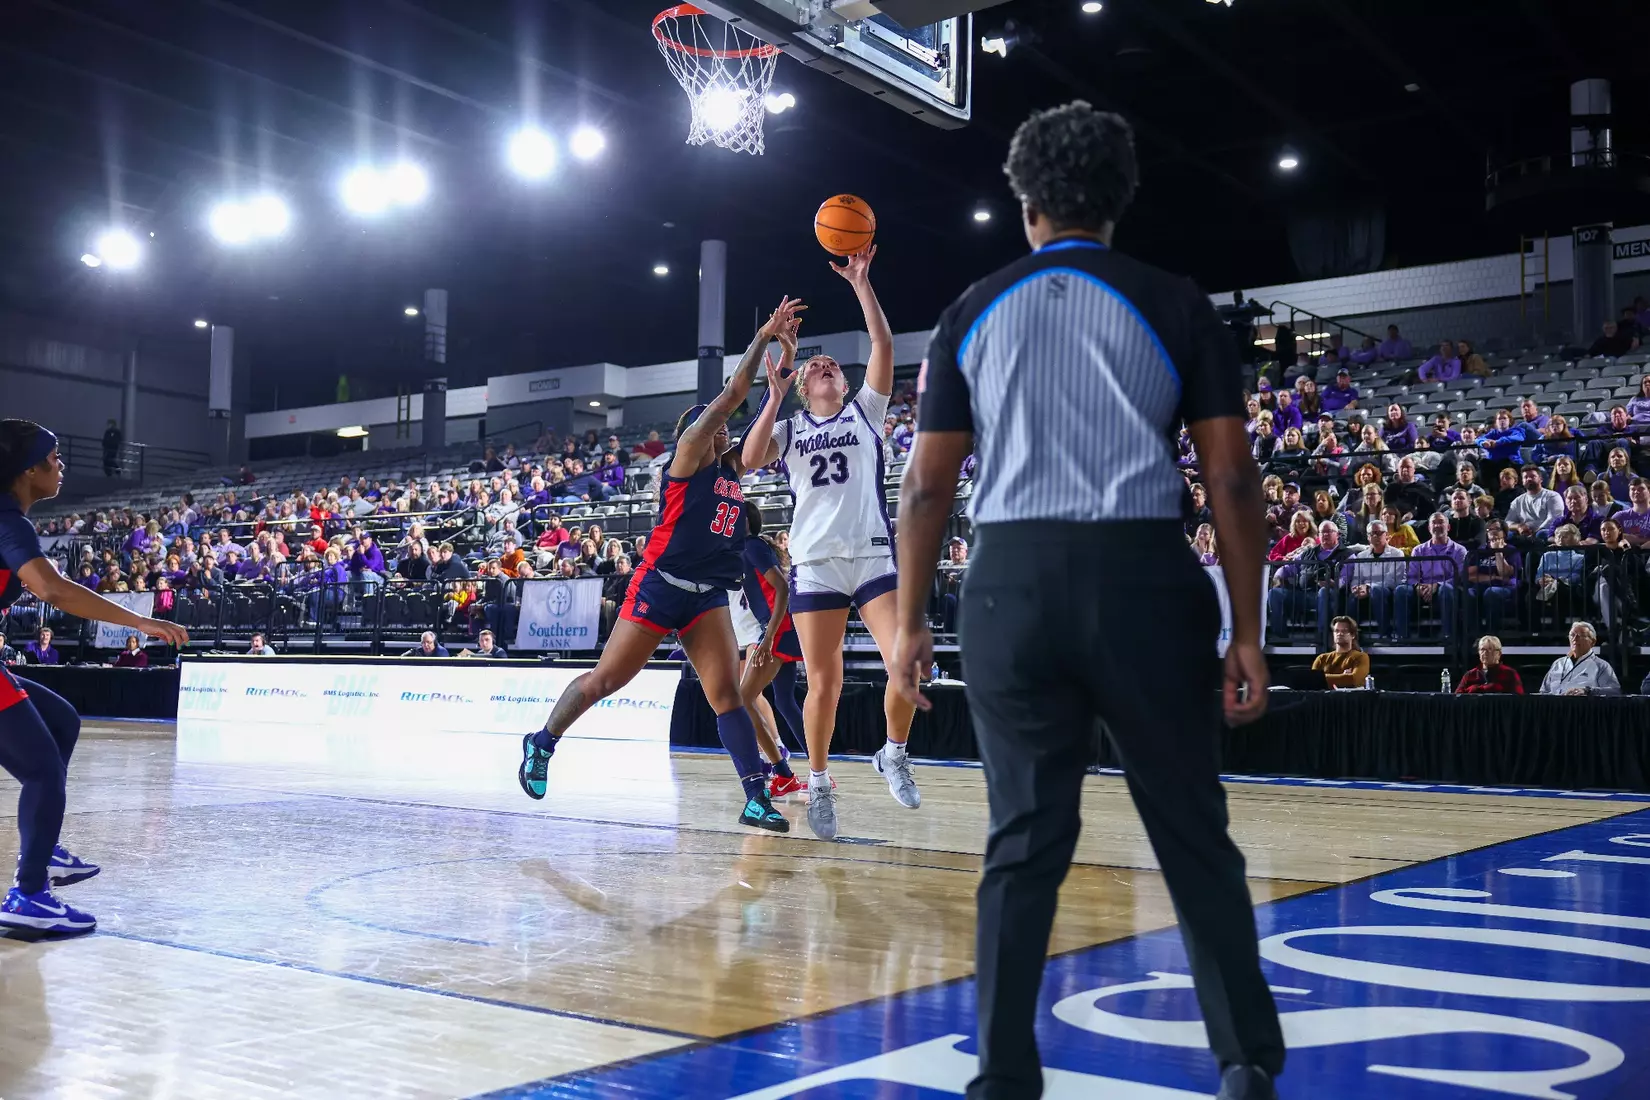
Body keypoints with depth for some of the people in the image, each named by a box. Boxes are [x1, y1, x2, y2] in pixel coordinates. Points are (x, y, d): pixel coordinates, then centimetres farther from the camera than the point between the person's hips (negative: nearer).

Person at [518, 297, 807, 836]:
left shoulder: (732, 469, 14)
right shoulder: (686, 458, -4)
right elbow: (731, 395, -10)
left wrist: (786, 359, 11)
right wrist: (763, 336, -5)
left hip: (707, 597, 6)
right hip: (659, 587, -6)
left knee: (728, 693, -6)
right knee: (604, 680, 4)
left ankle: (757, 798, -12)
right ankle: (542, 743, 25)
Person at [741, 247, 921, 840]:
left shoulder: (865, 412, 12)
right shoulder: (789, 427, 13)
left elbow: (884, 349, -2)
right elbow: (751, 458, -7)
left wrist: (861, 284, -7)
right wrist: (774, 396, -11)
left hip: (873, 555, 0)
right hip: (815, 563, 0)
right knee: (823, 684, -1)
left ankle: (893, 754, 12)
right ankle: (818, 783, 19)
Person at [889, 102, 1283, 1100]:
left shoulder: (974, 313, 10)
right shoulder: (1177, 306, 6)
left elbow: (926, 486, 8)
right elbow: (1232, 479, 1)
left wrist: (911, 624, 15)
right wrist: (1247, 634, 4)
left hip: (1013, 583, 1)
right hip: (1144, 578, -1)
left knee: (1024, 843, 8)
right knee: (1195, 839, 11)